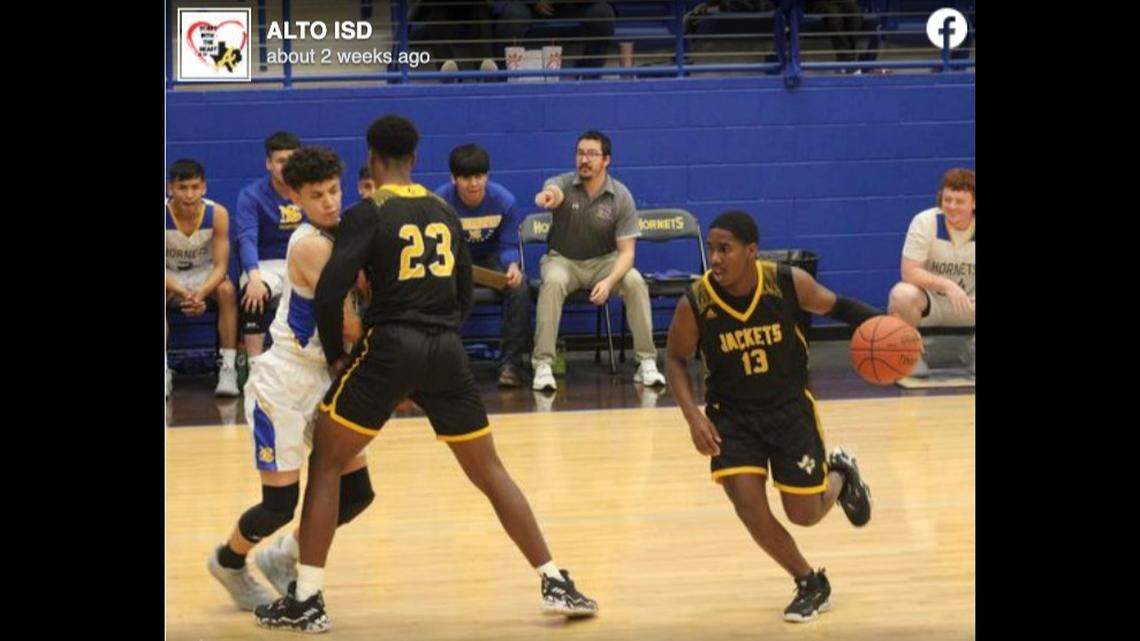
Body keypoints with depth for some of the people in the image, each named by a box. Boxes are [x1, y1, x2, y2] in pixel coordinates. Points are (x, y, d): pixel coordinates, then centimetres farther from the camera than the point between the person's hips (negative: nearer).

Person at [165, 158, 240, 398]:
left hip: (205, 275, 0)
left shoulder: (217, 214, -20)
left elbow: (220, 265, -18)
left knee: (227, 289, -31)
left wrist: (201, 293, -38)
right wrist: (182, 293, -39)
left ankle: (228, 368, -27)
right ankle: (164, 371, -24)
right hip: (170, 278, 0)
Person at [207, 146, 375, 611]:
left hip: (325, 378, 8)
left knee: (356, 492, 7)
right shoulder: (311, 245, -21)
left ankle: (284, 557, 29)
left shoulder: (338, 236, 6)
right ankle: (228, 562, 27)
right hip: (284, 384, -8)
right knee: (280, 504, -3)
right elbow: (350, 328, -23)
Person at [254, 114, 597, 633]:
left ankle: (306, 601, 3)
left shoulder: (368, 214, -3)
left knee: (325, 464, 8)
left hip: (391, 344, -4)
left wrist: (335, 353, 2)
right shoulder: (444, 212, 13)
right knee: (489, 472, 15)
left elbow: (329, 291, -12)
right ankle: (557, 584, 11)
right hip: (447, 351, 4)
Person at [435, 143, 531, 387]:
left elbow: (509, 246, -11)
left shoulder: (504, 200, -16)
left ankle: (511, 362, -21)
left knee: (519, 285, -31)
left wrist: (513, 266, -35)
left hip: (491, 258, 1)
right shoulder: (440, 201, -18)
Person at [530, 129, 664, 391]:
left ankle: (647, 362, -17)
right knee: (552, 282, -34)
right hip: (563, 259, -1)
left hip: (604, 261, 1)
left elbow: (626, 251, -11)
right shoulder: (562, 184, -12)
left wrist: (609, 281, -31)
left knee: (635, 282, -28)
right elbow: (554, 192, -40)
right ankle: (543, 365, -30)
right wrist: (547, 196, -68)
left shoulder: (621, 197, -10)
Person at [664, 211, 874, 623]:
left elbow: (833, 307, 0)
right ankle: (810, 584, 14)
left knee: (805, 514, 4)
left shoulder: (789, 283, -20)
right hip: (732, 415, 0)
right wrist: (693, 416, -17)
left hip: (790, 407, 0)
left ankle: (840, 474, 41)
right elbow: (676, 360, -4)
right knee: (750, 510, -12)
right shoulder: (695, 305, -20)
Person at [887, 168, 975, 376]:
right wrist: (947, 285, -38)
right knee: (902, 294, -38)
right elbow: (909, 272, -23)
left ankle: (973, 349, 8)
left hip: (967, 302, 3)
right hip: (930, 300, -3)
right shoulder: (924, 222, -17)